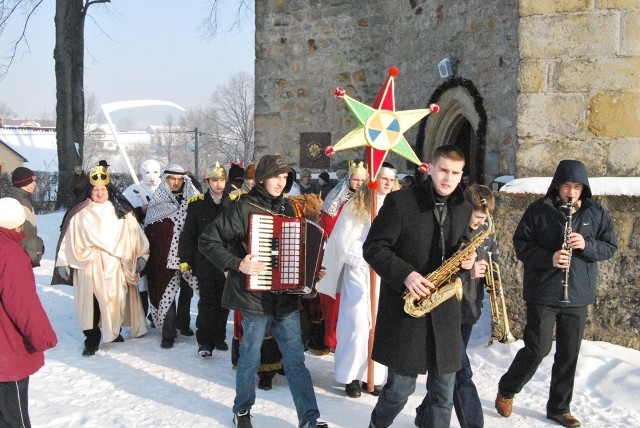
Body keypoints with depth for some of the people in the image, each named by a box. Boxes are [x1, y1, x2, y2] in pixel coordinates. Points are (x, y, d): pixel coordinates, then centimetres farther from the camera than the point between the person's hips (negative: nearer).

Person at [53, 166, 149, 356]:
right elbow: (68, 237, 2)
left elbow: (135, 234, 7)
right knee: (91, 302, -3)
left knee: (115, 299, 8)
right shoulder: (79, 213, 2)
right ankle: (92, 340, 6)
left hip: (115, 265, 1)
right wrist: (63, 262, 0)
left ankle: (115, 331, 28)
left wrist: (141, 256, 3)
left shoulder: (122, 211, 6)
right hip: (88, 265, -1)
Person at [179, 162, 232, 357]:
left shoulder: (233, 202, 3)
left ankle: (219, 337, 23)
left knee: (223, 302, 9)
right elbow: (188, 234, 2)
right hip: (205, 262, -2)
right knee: (207, 301, -1)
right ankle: (205, 341, 6)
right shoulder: (197, 204, 1)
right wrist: (185, 259, -1)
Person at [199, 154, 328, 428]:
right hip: (256, 298, -4)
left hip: (287, 298, 5)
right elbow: (207, 241, -11)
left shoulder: (287, 208, 10)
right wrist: (237, 264, -20)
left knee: (296, 359, 6)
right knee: (250, 359, 9)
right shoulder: (244, 208, -8)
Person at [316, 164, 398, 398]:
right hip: (359, 272, -3)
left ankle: (374, 376, 12)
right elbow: (344, 240, -1)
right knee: (357, 323, -5)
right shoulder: (355, 205, 1)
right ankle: (351, 375, 5)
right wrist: (364, 260, -9)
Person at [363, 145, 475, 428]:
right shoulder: (399, 201, -7)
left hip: (445, 311, 5)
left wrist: (467, 258, -3)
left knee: (443, 391, 8)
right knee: (400, 388, 3)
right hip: (405, 307, -4)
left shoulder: (464, 208, 9)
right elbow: (373, 247, -8)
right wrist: (405, 274, -21)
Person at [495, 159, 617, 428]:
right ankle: (506, 391, 20)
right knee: (538, 349, -4)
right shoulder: (539, 210, -6)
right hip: (543, 294, -3)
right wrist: (548, 258, -21)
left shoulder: (596, 213, 3)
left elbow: (610, 247, 5)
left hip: (578, 295, 4)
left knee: (569, 354, 10)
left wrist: (586, 244, -16)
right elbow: (520, 243, -5)